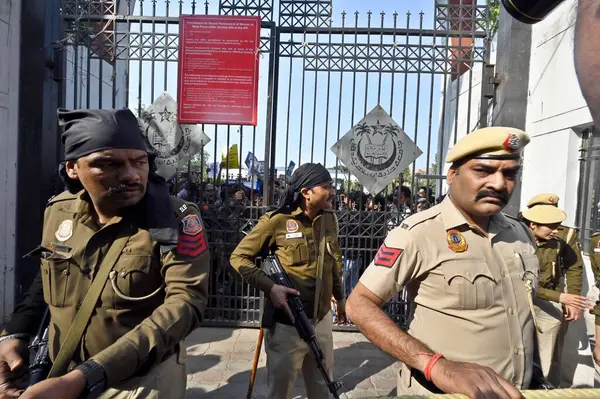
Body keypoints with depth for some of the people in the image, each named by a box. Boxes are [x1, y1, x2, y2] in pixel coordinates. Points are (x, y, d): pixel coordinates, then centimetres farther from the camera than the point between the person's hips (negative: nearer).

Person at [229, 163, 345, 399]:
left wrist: (339, 297, 21)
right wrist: (269, 287, -23)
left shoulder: (330, 219, 1)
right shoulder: (277, 221, -17)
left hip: (322, 320, 5)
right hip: (287, 324, -5)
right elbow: (239, 257, -11)